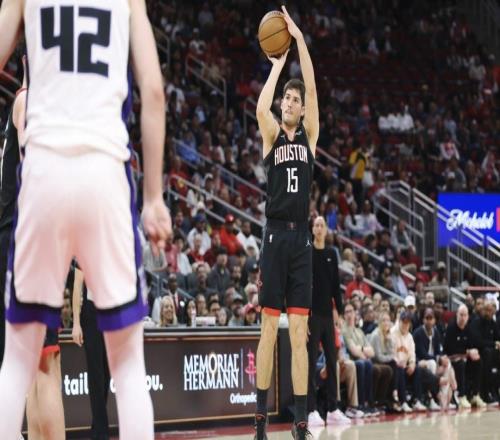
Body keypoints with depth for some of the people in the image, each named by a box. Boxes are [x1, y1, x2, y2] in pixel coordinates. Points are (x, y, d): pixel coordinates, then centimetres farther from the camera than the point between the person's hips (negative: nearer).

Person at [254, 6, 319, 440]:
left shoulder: (309, 135, 10)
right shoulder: (271, 135, 6)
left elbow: (312, 88, -1)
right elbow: (261, 108, -16)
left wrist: (299, 38, -7)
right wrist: (278, 63, -10)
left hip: (302, 238, 2)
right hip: (275, 236, -2)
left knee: (299, 333, 0)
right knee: (269, 328, -1)